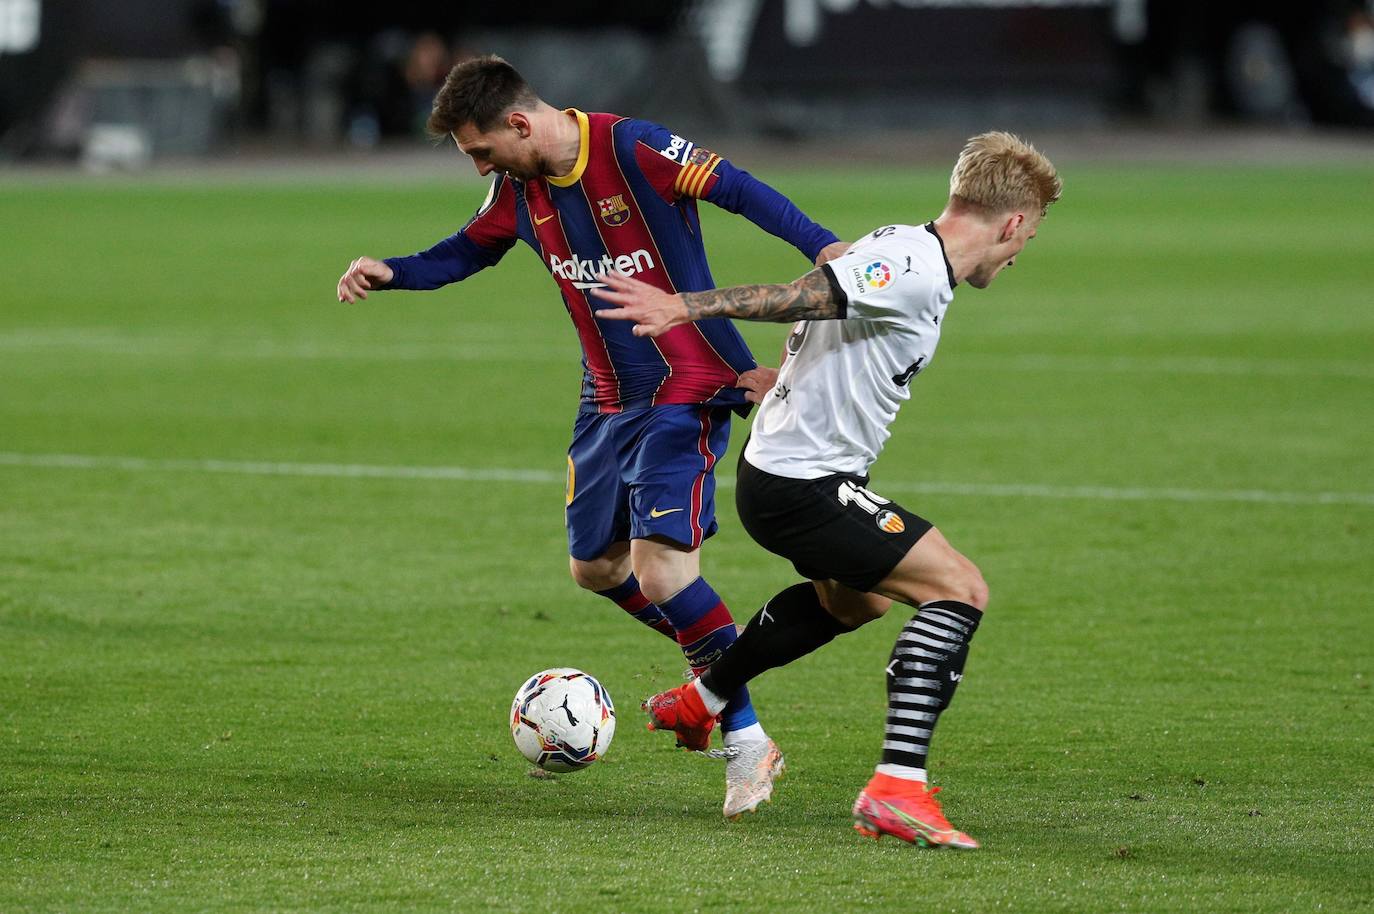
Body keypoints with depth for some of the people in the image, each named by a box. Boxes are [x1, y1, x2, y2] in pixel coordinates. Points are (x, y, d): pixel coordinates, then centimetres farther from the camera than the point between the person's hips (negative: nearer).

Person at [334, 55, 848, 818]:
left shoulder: (632, 150, -20)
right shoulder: (519, 187, 3)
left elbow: (738, 191, -21)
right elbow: (467, 252, 18)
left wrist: (820, 246, -35)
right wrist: (389, 273, 1)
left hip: (686, 389, -9)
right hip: (609, 401, 9)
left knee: (659, 566, -20)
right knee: (595, 566, 14)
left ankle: (746, 741, -10)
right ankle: (715, 669, 36)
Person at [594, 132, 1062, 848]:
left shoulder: (903, 252, 8)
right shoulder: (914, 272, -22)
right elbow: (796, 296, -29)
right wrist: (684, 307, -35)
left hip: (784, 470, 11)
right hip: (801, 487, -11)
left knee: (855, 600, 35)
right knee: (960, 589, -17)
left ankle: (697, 702, 51)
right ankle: (897, 788, -24)